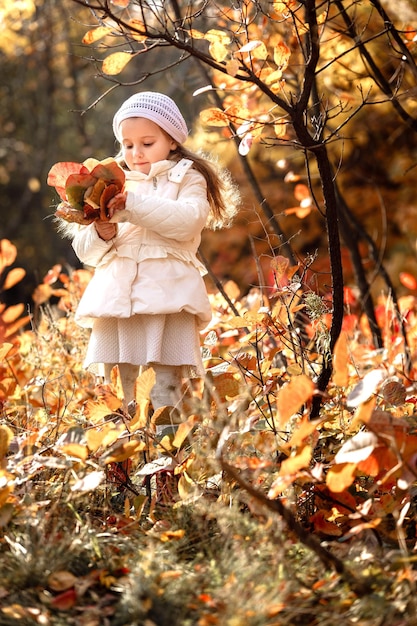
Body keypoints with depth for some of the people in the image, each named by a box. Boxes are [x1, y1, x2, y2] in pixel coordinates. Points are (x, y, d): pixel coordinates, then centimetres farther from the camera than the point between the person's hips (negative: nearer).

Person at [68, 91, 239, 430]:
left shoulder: (188, 179, 12)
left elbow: (189, 220, -11)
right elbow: (85, 250, 16)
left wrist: (133, 205, -17)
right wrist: (101, 235, -7)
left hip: (168, 294, -3)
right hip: (116, 295, 3)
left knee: (167, 387, -7)